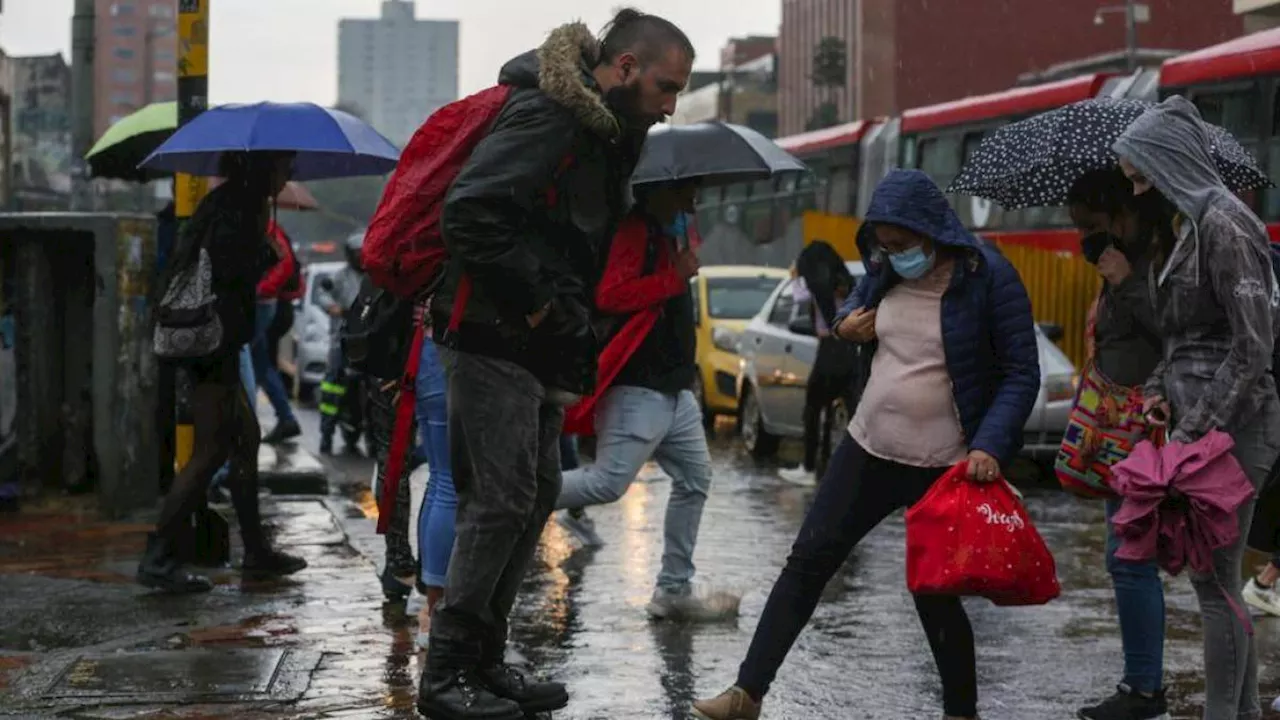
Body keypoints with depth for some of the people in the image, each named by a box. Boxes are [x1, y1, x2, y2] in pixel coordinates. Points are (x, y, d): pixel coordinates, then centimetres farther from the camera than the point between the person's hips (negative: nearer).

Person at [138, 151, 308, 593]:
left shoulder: (240, 206, 16)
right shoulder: (233, 211, -15)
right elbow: (227, 276, -23)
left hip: (218, 344, 11)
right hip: (212, 344, -11)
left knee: (246, 439, 16)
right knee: (212, 449, -9)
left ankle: (256, 552, 24)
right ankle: (158, 558, -7)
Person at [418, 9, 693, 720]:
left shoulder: (606, 130, 14)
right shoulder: (546, 117, -16)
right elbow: (470, 213, -26)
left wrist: (576, 356, 12)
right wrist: (535, 300, -19)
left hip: (538, 346, 10)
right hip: (492, 340, -10)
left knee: (537, 494, 12)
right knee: (500, 500, -9)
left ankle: (484, 660, 20)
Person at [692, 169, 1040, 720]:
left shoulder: (989, 278, -14)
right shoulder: (885, 271, 3)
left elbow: (1022, 374, -12)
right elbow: (858, 305, 25)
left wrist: (991, 445, -24)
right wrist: (846, 325, 1)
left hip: (945, 467, -6)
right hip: (869, 448, 6)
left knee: (934, 591, 1)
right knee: (808, 562, 3)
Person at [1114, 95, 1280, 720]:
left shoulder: (1223, 224, -15)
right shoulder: (1180, 227, 14)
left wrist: (1197, 429, -19)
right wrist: (1162, 388, 4)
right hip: (1198, 418, 9)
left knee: (1214, 580, -6)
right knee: (1216, 577, 13)